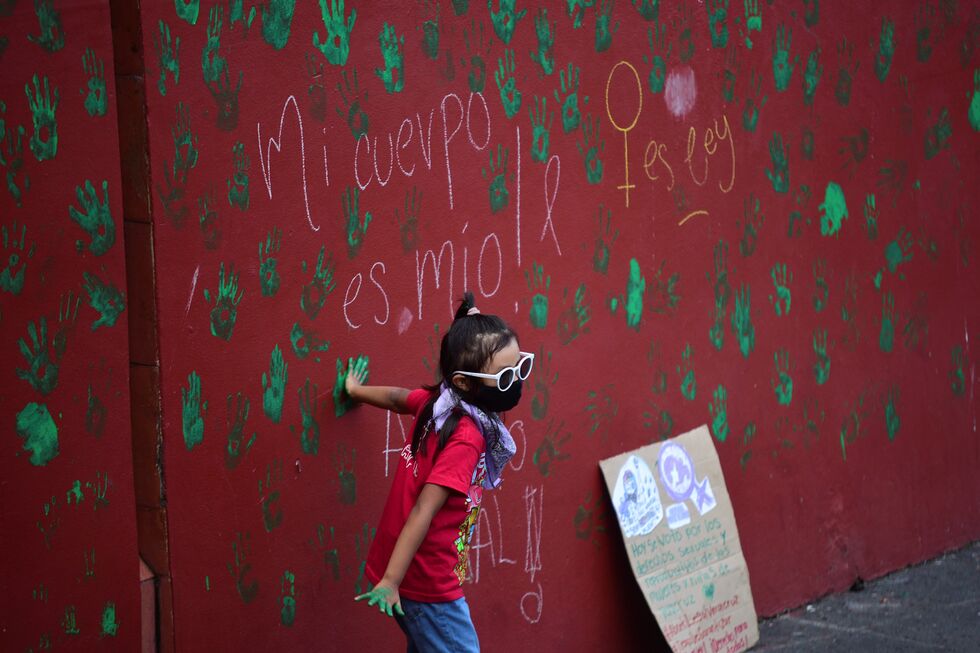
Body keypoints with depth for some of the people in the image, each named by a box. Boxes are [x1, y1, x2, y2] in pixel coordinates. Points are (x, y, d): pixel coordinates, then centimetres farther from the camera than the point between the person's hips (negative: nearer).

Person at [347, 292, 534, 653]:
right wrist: (390, 581, -25)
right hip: (427, 582, -9)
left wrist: (357, 391, 41)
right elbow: (423, 511, -26)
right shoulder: (466, 437, -25)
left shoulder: (434, 400, -1)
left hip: (416, 572, 9)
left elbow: (396, 397, 20)